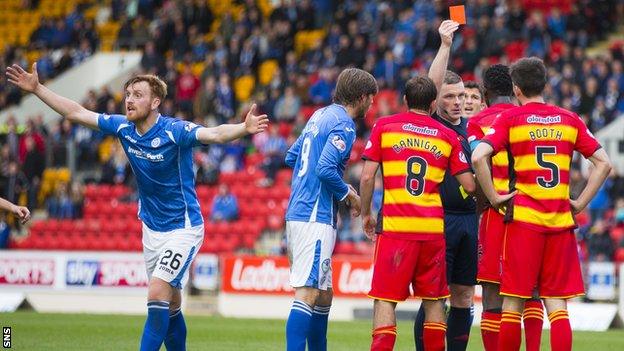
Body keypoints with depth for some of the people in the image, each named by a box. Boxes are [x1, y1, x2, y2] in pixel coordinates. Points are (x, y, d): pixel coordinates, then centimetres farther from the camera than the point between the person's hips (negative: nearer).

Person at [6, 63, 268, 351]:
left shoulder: (175, 131, -21)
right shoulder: (123, 128, -3)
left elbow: (215, 134, -37)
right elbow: (75, 112, 6)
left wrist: (244, 128, -57)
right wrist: (37, 89, 6)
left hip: (183, 228, -7)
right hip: (152, 228, 7)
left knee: (158, 293, -19)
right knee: (170, 305, 12)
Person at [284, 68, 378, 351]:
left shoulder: (320, 115, 17)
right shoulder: (343, 125, -11)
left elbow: (291, 157, 24)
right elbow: (326, 169, -22)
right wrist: (349, 194, -5)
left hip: (296, 213, 10)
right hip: (316, 219, -10)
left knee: (323, 294, 16)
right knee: (308, 293, -15)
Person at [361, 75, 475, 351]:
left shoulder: (384, 127, 4)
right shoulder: (447, 136, 9)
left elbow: (367, 176, 0)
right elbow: (469, 185, 7)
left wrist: (366, 214, 12)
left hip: (395, 226, -2)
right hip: (434, 228, 2)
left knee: (385, 300, -3)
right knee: (434, 301, 11)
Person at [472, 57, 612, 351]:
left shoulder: (510, 119, -1)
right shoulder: (570, 120, 8)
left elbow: (478, 157, -15)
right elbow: (604, 163, 7)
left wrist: (493, 197, -5)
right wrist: (580, 203, 8)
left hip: (523, 217, -3)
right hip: (561, 221, 3)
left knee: (513, 302, 2)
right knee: (556, 303, 4)